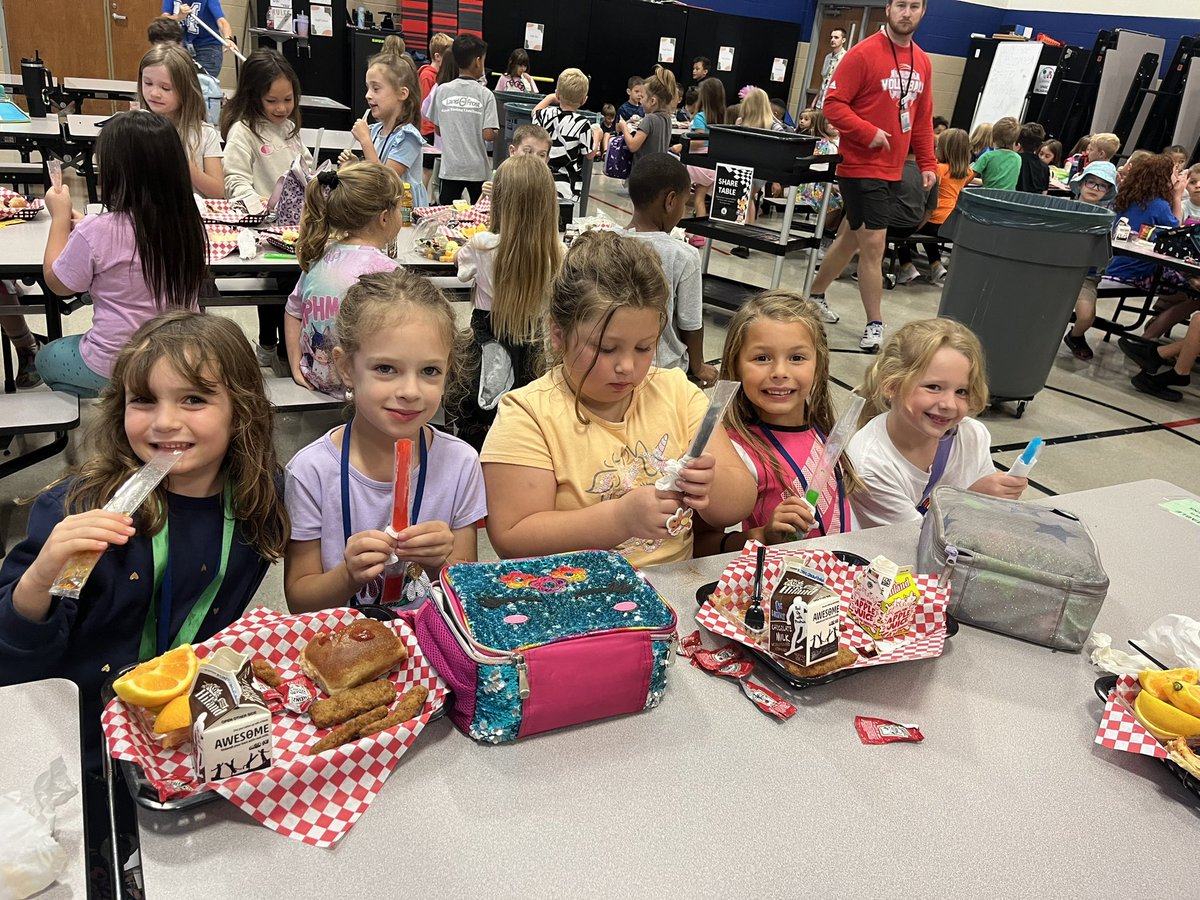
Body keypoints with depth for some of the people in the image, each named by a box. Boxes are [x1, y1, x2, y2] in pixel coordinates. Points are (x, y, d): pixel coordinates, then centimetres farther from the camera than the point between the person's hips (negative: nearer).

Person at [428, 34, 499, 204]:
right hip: (477, 169, -2)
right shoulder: (485, 95, -9)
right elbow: (488, 135, -14)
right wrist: (497, 133, 8)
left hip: (450, 168, 2)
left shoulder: (442, 91, -1)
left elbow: (438, 129, 5)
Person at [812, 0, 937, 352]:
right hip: (861, 166, -7)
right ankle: (875, 326, 4)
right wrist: (869, 132, -21)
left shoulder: (922, 62, 11)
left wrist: (927, 163, 11)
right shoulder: (864, 53, -9)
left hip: (892, 170, 7)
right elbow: (832, 104, -12)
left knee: (850, 238, 16)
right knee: (873, 244, -6)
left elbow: (923, 120, 16)